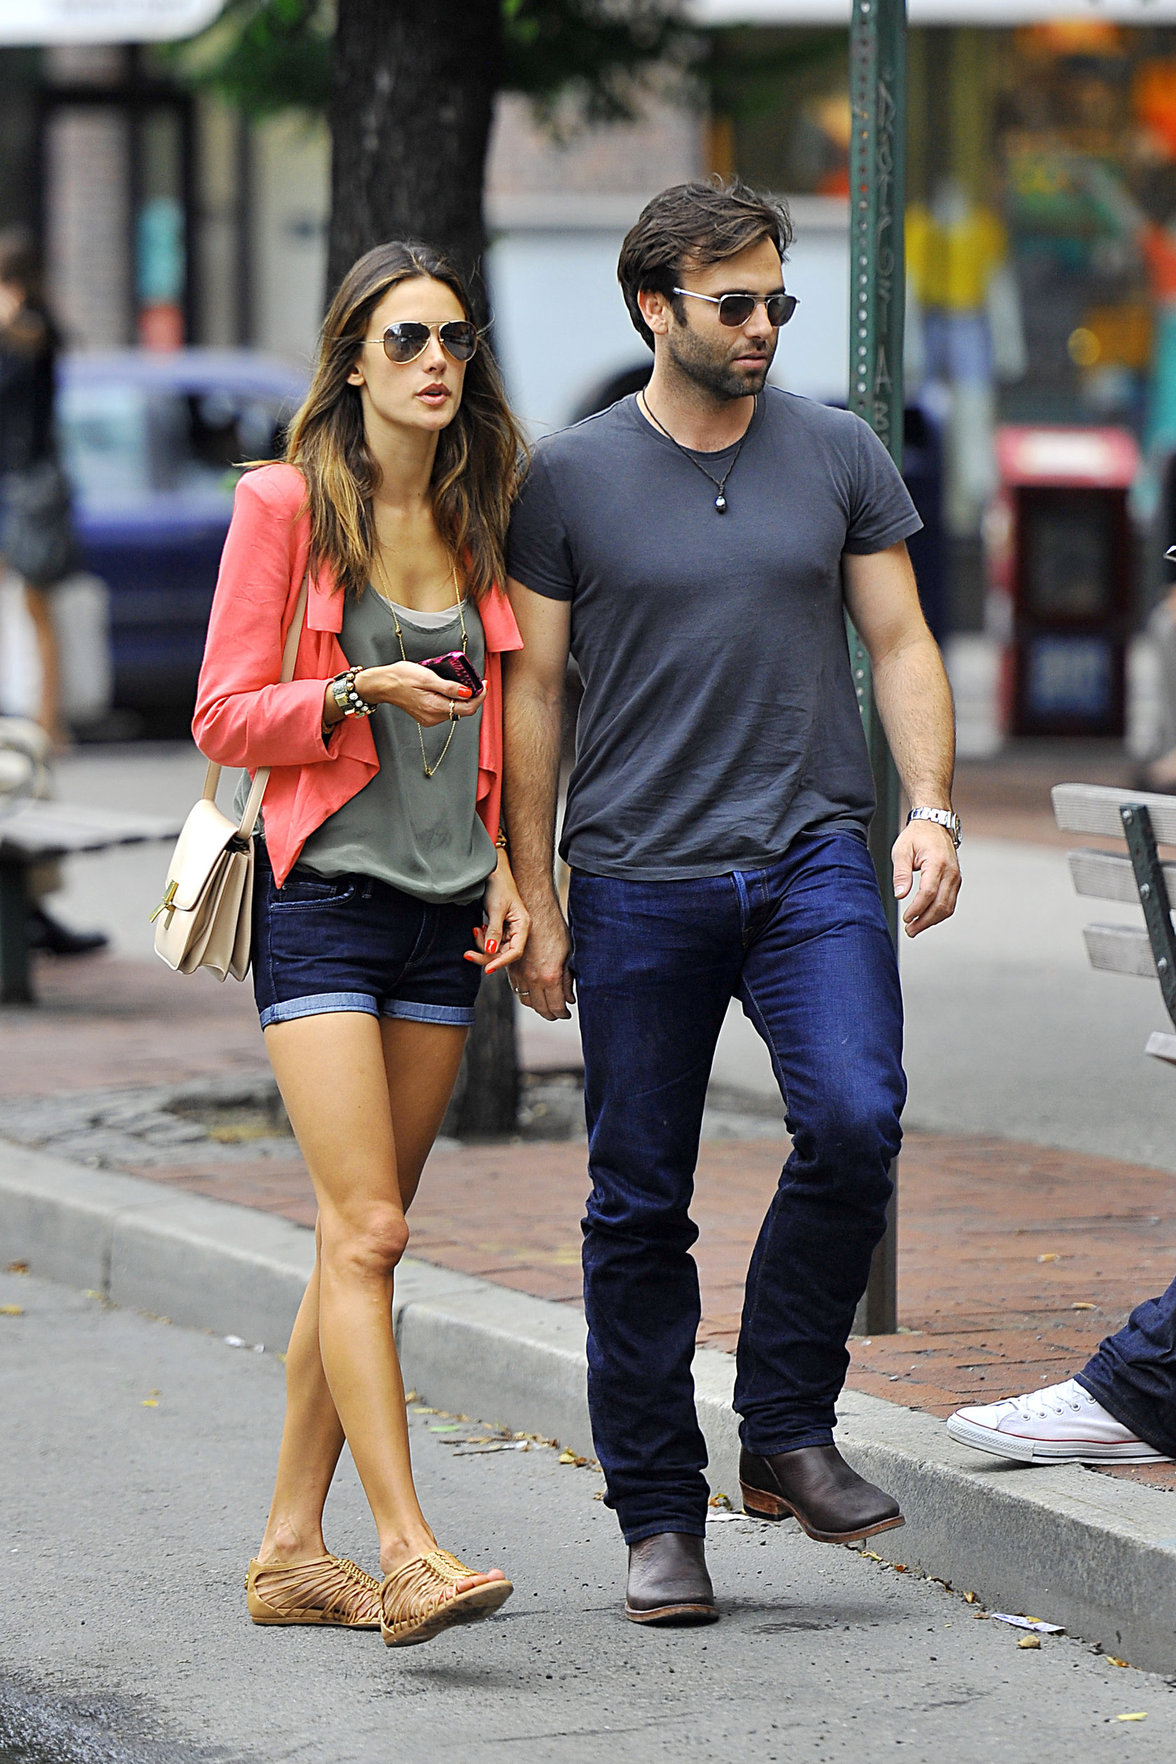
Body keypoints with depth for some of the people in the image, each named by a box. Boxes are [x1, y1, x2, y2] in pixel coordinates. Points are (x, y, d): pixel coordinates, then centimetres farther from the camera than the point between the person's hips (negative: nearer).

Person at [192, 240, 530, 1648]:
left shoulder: (474, 523, 12)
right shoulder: (286, 504, -4)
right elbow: (223, 719, -5)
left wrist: (502, 867, 9)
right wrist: (363, 693, -18)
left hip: (442, 911, 6)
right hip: (323, 897, -6)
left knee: (361, 1239, 7)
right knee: (366, 1229, -14)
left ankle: (291, 1550, 12)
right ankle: (407, 1554, -19)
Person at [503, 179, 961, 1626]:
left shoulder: (837, 455, 8)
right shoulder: (568, 478, 3)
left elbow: (899, 645, 12)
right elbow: (531, 690, 5)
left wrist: (932, 810, -3)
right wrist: (533, 903, 1)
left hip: (811, 859, 1)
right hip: (636, 882, -1)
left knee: (854, 1121, -21)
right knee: (639, 1205, 2)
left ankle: (788, 1429, -3)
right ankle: (659, 1517, 12)